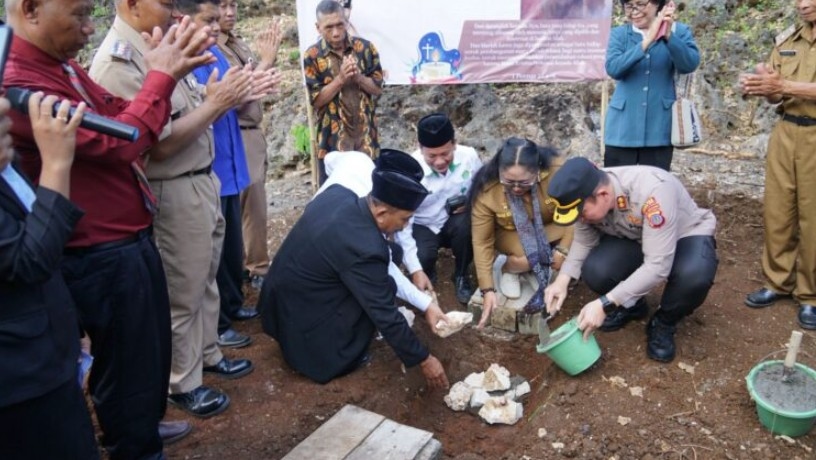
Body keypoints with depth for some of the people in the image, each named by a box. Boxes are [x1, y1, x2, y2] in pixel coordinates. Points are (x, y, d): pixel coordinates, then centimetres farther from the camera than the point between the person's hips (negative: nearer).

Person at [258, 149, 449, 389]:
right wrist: (424, 360, -9)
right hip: (303, 324, -8)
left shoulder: (338, 193, -8)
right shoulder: (364, 249, -30)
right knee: (385, 287, -9)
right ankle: (343, 354, 3)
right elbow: (385, 316, -22)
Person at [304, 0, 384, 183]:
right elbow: (316, 100, -8)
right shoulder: (312, 56, -6)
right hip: (334, 138, -2)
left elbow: (378, 88, 2)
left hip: (365, 134, 2)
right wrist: (340, 79, -20)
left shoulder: (366, 48, 0)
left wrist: (358, 77, -17)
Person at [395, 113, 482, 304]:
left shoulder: (469, 156, -18)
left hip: (456, 221, 2)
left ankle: (461, 275, -3)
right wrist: (416, 270, -27)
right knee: (422, 257, -32)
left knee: (466, 224, -32)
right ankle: (428, 273, 8)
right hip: (422, 226, -2)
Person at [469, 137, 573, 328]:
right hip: (511, 233, -2)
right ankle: (509, 269, 3)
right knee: (527, 258, -32)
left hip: (550, 227, 2)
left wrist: (563, 248, -22)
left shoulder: (556, 170, -33)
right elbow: (482, 242, -22)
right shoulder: (486, 190, -31)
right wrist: (488, 289, -22)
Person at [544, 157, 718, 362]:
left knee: (693, 275, -37)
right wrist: (562, 279, -24)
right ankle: (632, 305, 8)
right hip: (632, 238, 4)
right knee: (594, 271, -25)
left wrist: (605, 304, -42)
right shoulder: (586, 196, -21)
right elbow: (583, 241, -7)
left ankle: (664, 324, -5)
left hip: (687, 235, -4)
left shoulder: (652, 190, -39)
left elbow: (658, 266, -40)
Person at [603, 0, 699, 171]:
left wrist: (669, 36, -27)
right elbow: (613, 68, -14)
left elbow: (690, 64, -13)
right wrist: (646, 42, -24)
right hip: (622, 129, 0)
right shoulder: (619, 34, 5)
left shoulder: (678, 31, 4)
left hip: (658, 130, 0)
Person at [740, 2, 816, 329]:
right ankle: (778, 282, 21)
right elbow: (776, 95, 12)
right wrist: (760, 87, -8)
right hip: (785, 133, 5)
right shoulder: (787, 40, 12)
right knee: (777, 212, 7)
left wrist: (784, 85, -22)